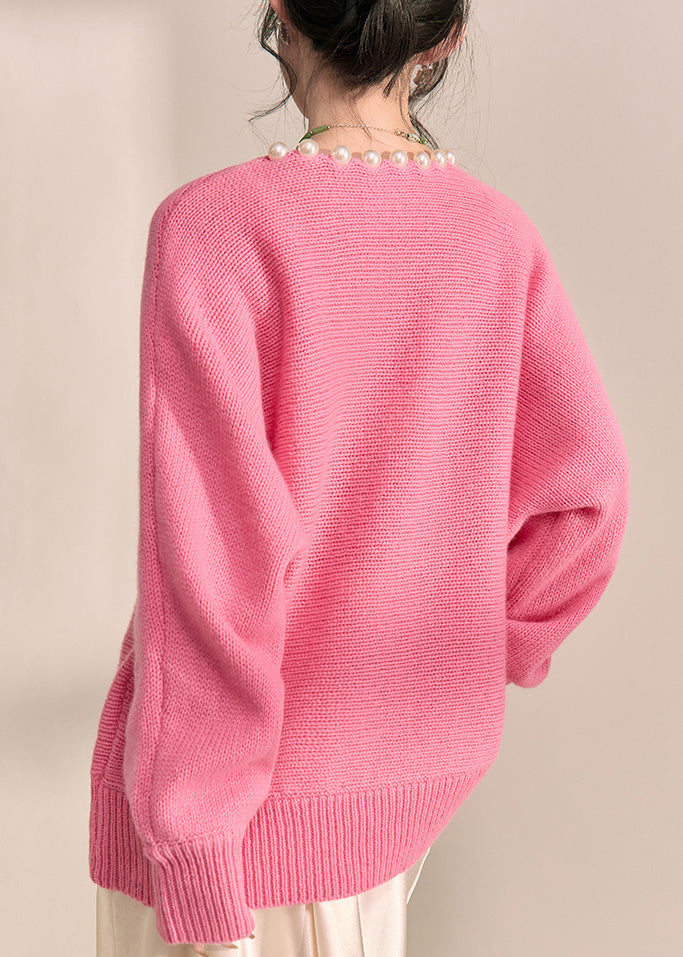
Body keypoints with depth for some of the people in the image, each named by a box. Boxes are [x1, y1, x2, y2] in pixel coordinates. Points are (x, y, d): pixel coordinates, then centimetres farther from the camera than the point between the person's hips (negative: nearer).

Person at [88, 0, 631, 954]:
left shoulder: (213, 226, -18)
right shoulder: (499, 234, -3)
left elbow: (214, 563, -22)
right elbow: (584, 493, 1)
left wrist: (193, 875, -16)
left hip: (263, 771, -5)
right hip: (426, 760, 5)